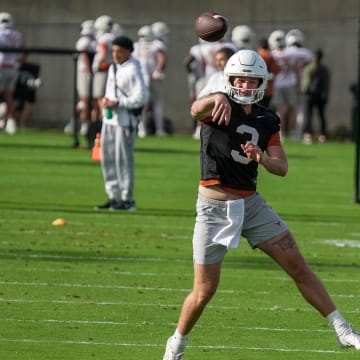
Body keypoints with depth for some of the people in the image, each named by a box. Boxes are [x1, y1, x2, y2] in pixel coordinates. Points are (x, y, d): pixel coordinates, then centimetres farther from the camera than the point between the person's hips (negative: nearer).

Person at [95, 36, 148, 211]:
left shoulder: (133, 70, -12)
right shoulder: (113, 68, 15)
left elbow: (141, 97, -18)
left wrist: (117, 103, -19)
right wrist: (106, 100, 3)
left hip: (124, 120, -9)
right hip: (109, 118, 9)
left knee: (123, 159, -8)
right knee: (108, 157, 11)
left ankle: (127, 199, -4)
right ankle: (113, 196, 18)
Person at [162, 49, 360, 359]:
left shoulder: (267, 121, 7)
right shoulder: (221, 109, -7)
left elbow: (282, 168, 2)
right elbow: (196, 110, -31)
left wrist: (261, 159, -21)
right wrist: (216, 98, -55)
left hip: (252, 204, 4)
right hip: (215, 208, -4)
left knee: (298, 266, 0)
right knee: (204, 291, -2)